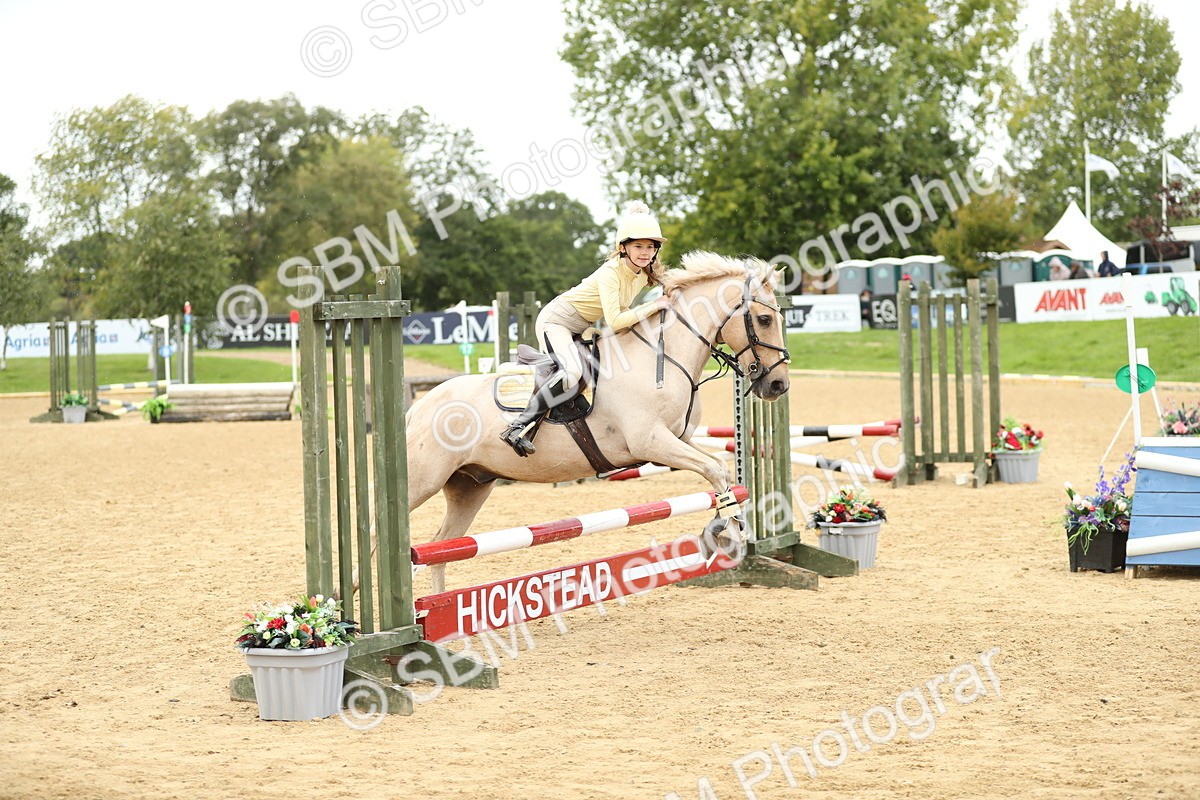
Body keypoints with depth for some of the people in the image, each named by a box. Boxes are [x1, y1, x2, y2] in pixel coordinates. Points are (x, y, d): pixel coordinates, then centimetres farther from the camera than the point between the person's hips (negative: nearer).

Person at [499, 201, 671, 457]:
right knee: (572, 371, -31)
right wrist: (653, 306, -29)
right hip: (556, 320, -9)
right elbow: (615, 322, -33)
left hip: (581, 329, 9)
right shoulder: (611, 272, -26)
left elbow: (621, 308, 17)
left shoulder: (644, 274, -1)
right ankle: (517, 427, -28)